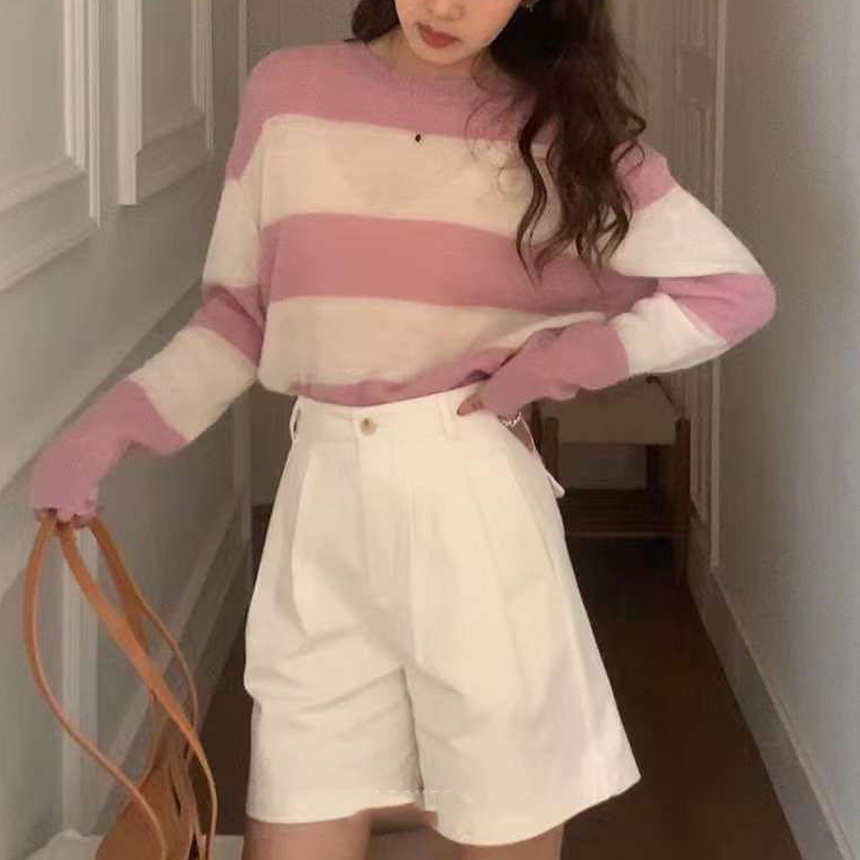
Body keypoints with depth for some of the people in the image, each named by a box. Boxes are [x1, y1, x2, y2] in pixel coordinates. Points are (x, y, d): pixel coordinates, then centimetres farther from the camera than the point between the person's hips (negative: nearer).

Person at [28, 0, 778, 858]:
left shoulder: (560, 128, 0)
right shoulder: (287, 94, 4)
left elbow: (735, 290, 1)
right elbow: (241, 309, 9)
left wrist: (560, 360, -7)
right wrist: (110, 425, -3)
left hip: (473, 505, -1)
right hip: (323, 506, 2)